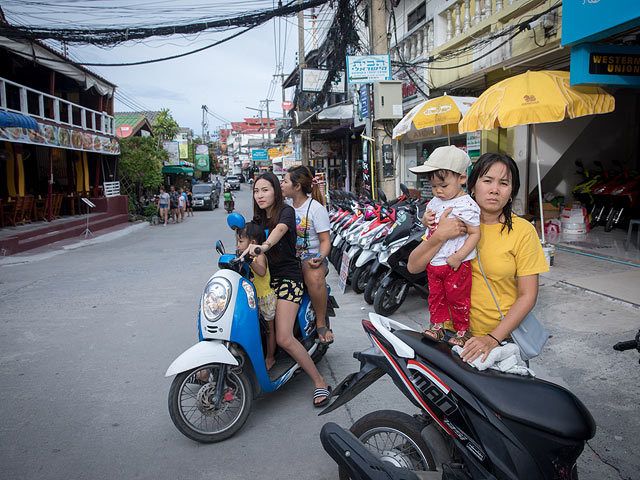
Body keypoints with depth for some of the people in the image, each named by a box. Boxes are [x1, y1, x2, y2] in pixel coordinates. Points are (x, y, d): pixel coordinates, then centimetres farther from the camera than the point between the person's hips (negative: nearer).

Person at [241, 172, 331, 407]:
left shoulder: (286, 211, -7)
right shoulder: (258, 218, 16)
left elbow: (280, 229, -30)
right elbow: (249, 245, 14)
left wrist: (264, 245, -49)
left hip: (287, 277, -7)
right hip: (264, 277, 7)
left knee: (284, 338, -18)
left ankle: (320, 382, -3)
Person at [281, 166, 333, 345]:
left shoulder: (316, 207, -5)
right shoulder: (286, 204, 12)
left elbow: (325, 240, -7)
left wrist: (320, 257, -25)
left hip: (311, 256, -5)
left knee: (315, 277, -38)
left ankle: (321, 323, -20)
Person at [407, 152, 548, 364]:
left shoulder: (523, 231, -6)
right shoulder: (456, 220, 0)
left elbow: (528, 295, -6)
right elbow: (413, 267, -5)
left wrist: (493, 338, -15)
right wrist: (440, 235, -21)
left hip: (502, 333, -1)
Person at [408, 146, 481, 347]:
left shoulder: (467, 206, -17)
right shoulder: (435, 202, 6)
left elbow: (475, 233, -16)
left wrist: (458, 257, -21)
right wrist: (426, 220, -5)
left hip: (456, 264, -7)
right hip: (433, 262, 7)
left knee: (457, 298, 8)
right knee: (435, 295, 18)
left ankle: (462, 330, 26)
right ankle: (437, 325, 34)